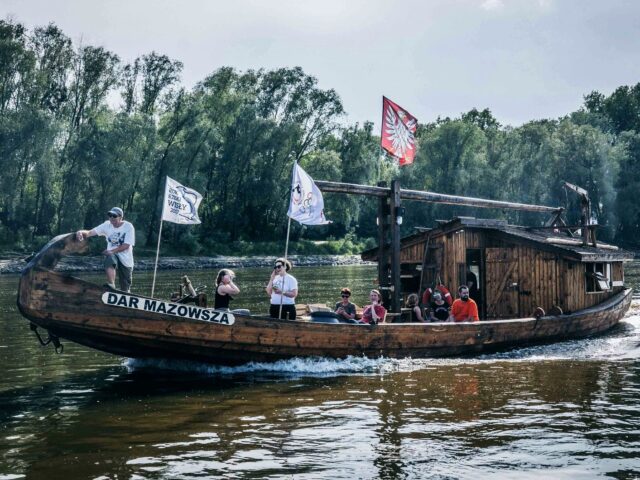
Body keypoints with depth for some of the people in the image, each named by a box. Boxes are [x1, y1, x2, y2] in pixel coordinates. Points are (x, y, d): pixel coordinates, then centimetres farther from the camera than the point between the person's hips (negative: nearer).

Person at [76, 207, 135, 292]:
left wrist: (112, 251, -25)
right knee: (109, 259, -37)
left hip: (126, 259, -1)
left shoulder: (128, 227, -9)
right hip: (112, 254, 1)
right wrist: (81, 232, -34)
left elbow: (126, 245, -15)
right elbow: (90, 232, -12)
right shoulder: (107, 225, -2)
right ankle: (111, 286, -40)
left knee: (125, 288, 1)